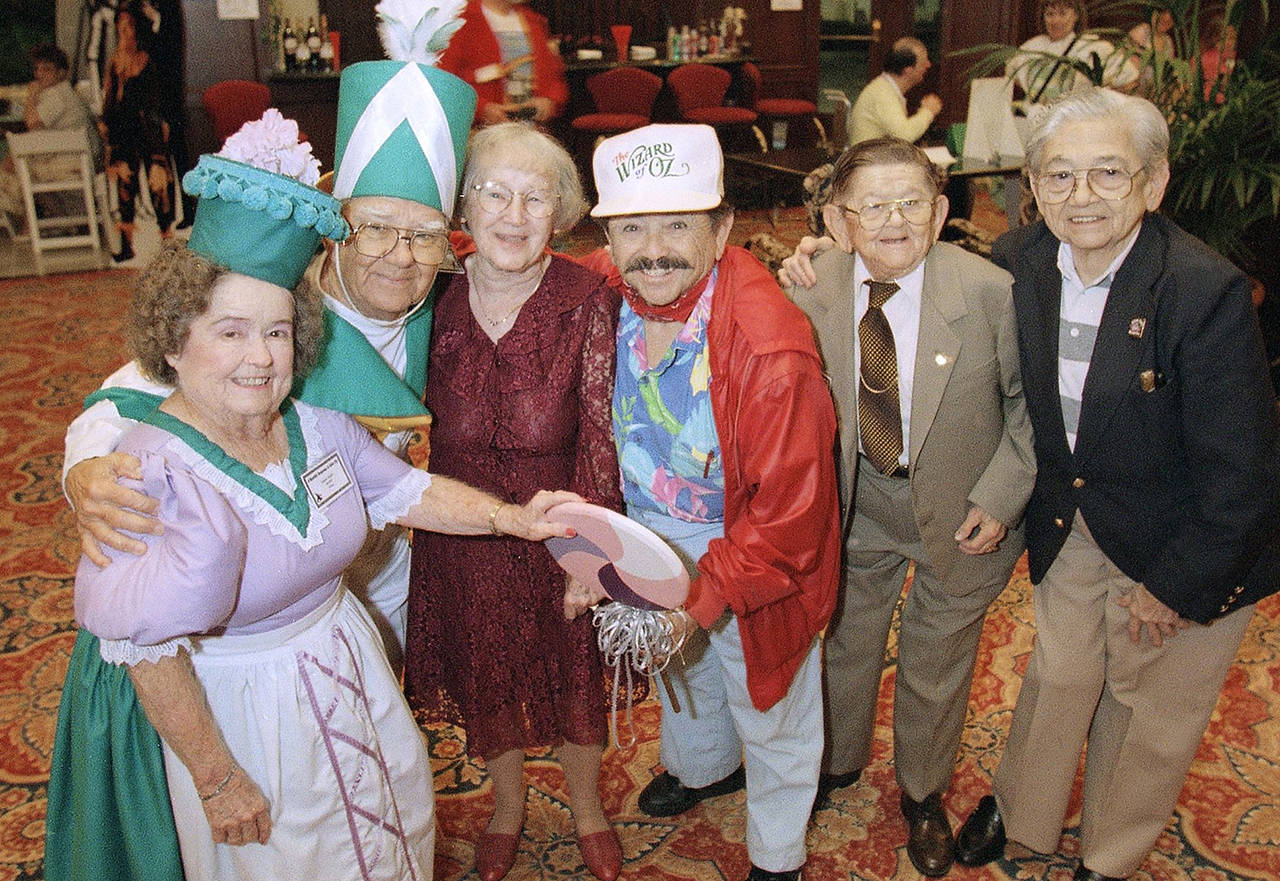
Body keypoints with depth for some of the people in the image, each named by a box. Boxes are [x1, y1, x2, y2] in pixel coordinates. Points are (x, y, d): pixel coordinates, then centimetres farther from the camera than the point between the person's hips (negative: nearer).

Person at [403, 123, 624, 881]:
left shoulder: (588, 302, -18)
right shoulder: (438, 298, -11)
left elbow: (600, 436, -18)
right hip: (462, 535, 2)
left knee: (574, 675, 19)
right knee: (482, 676, 23)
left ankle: (587, 809, 51)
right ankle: (508, 805, 54)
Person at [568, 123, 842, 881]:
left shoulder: (771, 349, -33)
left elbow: (789, 512, -27)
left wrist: (707, 594, -27)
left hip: (747, 548, -5)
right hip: (647, 529, 6)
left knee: (768, 708, 18)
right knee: (682, 665, 31)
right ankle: (702, 767, 64)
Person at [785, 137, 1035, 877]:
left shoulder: (990, 291, -22)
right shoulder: (810, 290, -15)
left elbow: (1030, 401, -9)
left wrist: (1000, 496, -16)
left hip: (958, 512, -2)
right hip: (854, 502, 2)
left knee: (936, 663, 18)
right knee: (849, 638, 24)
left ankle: (923, 794, 47)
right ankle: (841, 759, 54)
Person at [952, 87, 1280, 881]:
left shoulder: (1208, 291, -28)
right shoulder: (1018, 264, -13)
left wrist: (1175, 586, -14)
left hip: (1186, 544, -3)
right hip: (1072, 521, 4)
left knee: (1150, 708, 16)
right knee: (1058, 673, 20)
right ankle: (1019, 814, 49)